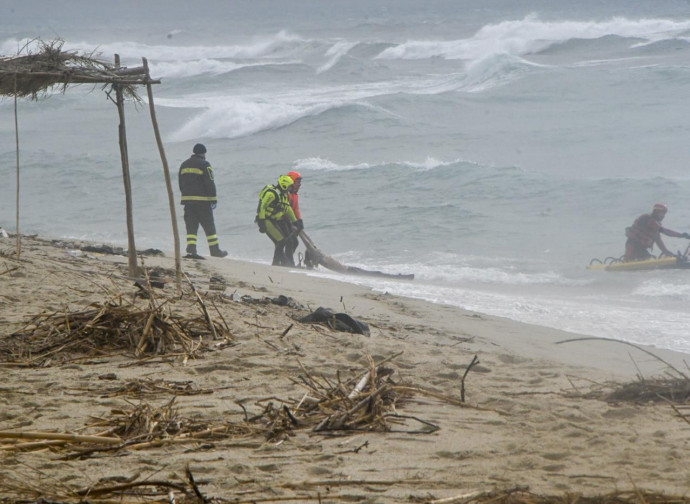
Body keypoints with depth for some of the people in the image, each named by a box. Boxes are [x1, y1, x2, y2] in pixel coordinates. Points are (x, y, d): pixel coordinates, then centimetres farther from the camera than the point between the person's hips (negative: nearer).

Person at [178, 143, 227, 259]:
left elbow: (181, 184, 19)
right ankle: (215, 249, 9)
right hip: (202, 200, -5)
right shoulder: (204, 165, -7)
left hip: (187, 200, 5)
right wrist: (214, 199, -8)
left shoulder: (184, 165, 14)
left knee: (191, 226, 4)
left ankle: (191, 250, -9)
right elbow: (210, 184, -12)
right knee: (209, 226, 4)